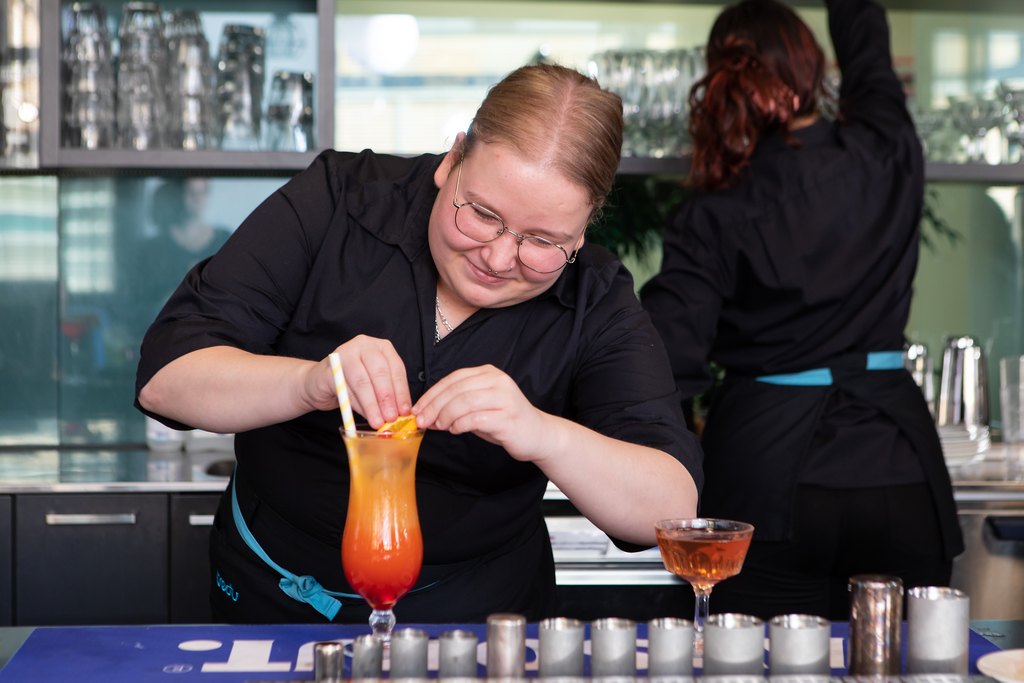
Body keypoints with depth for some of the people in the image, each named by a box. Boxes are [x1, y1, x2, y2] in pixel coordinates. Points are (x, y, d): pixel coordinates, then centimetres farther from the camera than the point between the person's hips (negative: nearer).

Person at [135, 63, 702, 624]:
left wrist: (544, 436, -35)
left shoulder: (596, 305, -7)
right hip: (272, 600, 0)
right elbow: (163, 377, -15)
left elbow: (672, 508, -17)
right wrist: (310, 383, -34)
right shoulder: (335, 202, -9)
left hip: (478, 618, 0)